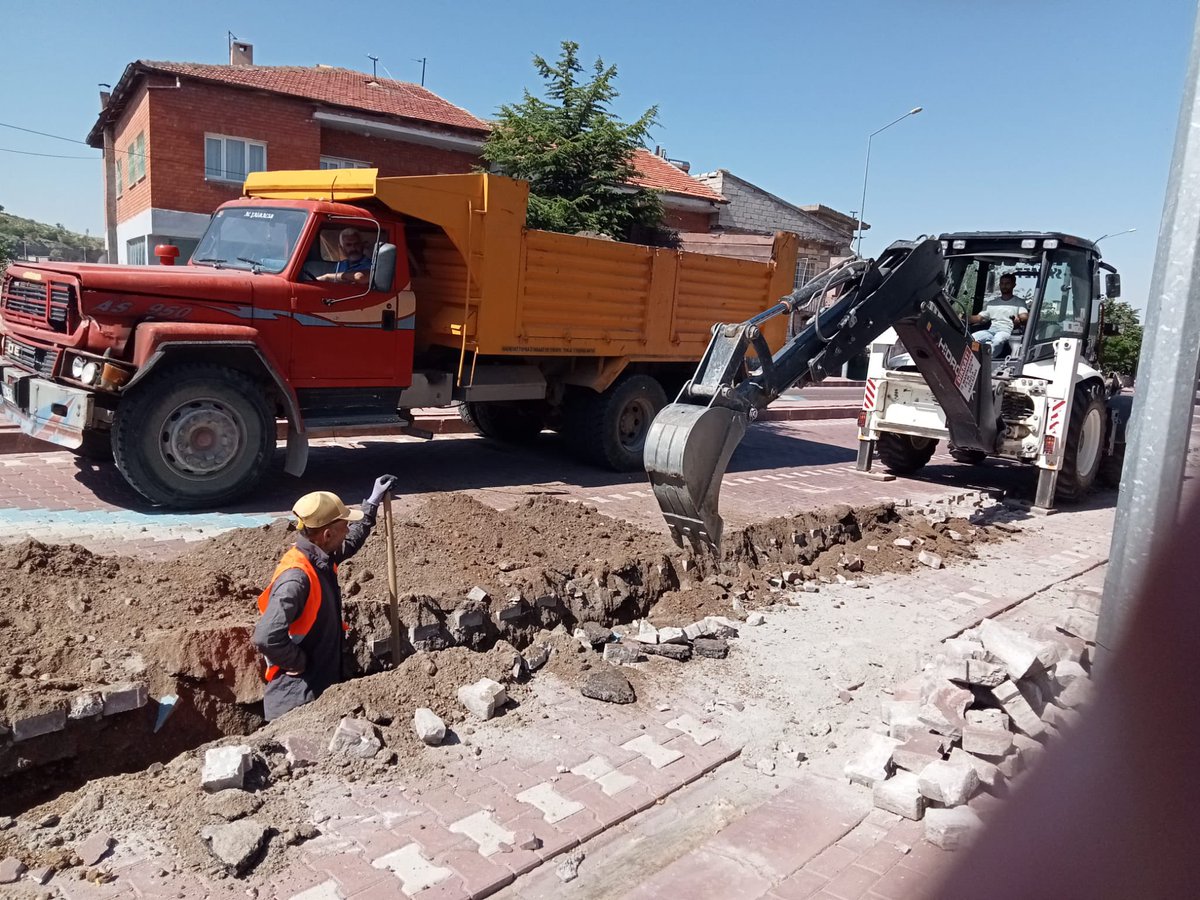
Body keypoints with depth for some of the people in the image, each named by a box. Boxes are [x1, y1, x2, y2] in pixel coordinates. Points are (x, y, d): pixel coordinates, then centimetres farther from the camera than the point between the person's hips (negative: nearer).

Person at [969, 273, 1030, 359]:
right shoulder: (991, 303, 30)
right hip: (990, 330, 4)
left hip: (1006, 331, -3)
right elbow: (979, 318, 22)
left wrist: (1019, 320, -23)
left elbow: (1025, 318, 3)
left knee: (997, 341, -42)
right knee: (971, 339, -33)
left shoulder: (1019, 302, 20)